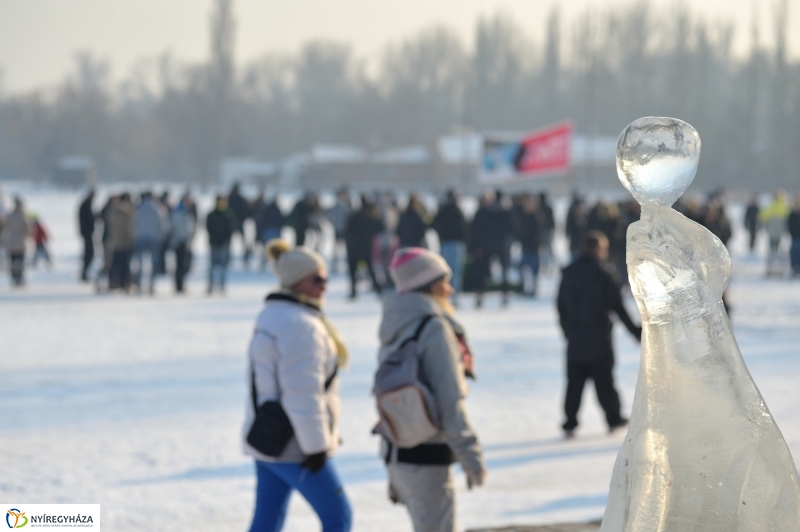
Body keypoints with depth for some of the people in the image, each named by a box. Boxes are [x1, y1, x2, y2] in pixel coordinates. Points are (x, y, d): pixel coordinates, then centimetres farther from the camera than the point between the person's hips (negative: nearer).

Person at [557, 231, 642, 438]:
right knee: (604, 380, 6)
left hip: (575, 338, 4)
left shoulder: (568, 274, 4)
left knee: (575, 382, 6)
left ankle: (570, 424, 2)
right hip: (599, 339, -4)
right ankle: (613, 419, 14)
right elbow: (617, 306, -10)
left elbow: (561, 306, 10)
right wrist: (636, 330, -2)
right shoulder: (602, 276, -12)